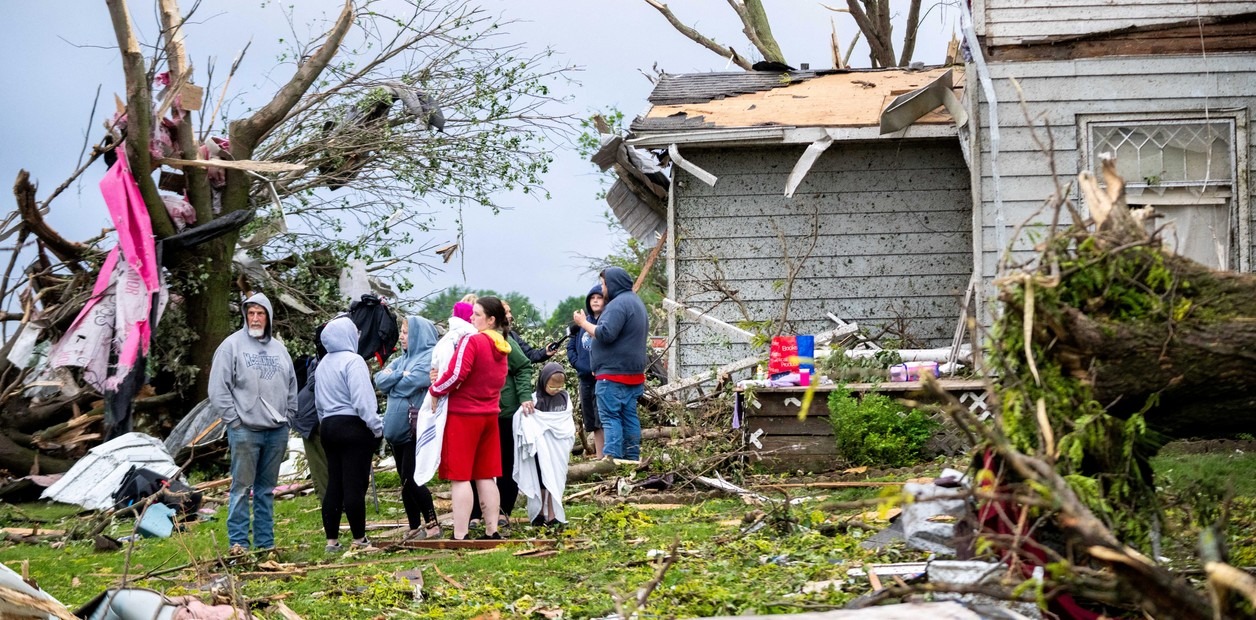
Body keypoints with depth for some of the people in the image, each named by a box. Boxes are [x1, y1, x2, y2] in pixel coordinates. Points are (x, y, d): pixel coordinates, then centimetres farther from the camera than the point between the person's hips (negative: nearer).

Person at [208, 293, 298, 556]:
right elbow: (218, 388, -6)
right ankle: (238, 542, 0)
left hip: (276, 431, 5)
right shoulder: (232, 345, -3)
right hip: (245, 430, -5)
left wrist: (286, 418, 11)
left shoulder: (279, 349, 13)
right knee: (242, 487, -4)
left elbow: (292, 388, 20)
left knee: (267, 489, 10)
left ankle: (265, 542, 15)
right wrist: (234, 420, -10)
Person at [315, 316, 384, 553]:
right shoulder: (352, 361, -12)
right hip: (353, 426, -8)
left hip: (329, 427, 8)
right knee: (355, 484, -4)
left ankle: (331, 539, 11)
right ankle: (359, 538, -1)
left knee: (334, 485, 9)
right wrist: (377, 427, -14)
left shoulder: (323, 365, 14)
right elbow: (362, 399, -19)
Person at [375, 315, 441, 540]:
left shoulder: (430, 357, -7)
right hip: (398, 427, 8)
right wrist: (400, 375, -10)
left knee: (411, 478, -12)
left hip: (415, 427, -8)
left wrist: (392, 379, 0)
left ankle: (432, 525, -5)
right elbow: (380, 380, 7)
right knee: (405, 480, 9)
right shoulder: (402, 359, 18)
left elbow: (411, 383, -18)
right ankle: (415, 528, 15)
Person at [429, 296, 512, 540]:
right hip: (489, 415, 8)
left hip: (463, 415, -8)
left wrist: (435, 389, -3)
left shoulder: (471, 341, -14)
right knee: (486, 476, 12)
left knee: (460, 477, -6)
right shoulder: (501, 347, 12)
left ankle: (460, 536, -9)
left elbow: (456, 375, -22)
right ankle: (491, 531, 12)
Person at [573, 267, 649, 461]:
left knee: (610, 417, -10)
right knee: (629, 416, 11)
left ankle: (612, 458, -17)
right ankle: (632, 458, 13)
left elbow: (605, 334, -22)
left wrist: (583, 323, -9)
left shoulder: (619, 304, -15)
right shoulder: (636, 302, 20)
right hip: (634, 374, 10)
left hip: (614, 374, -10)